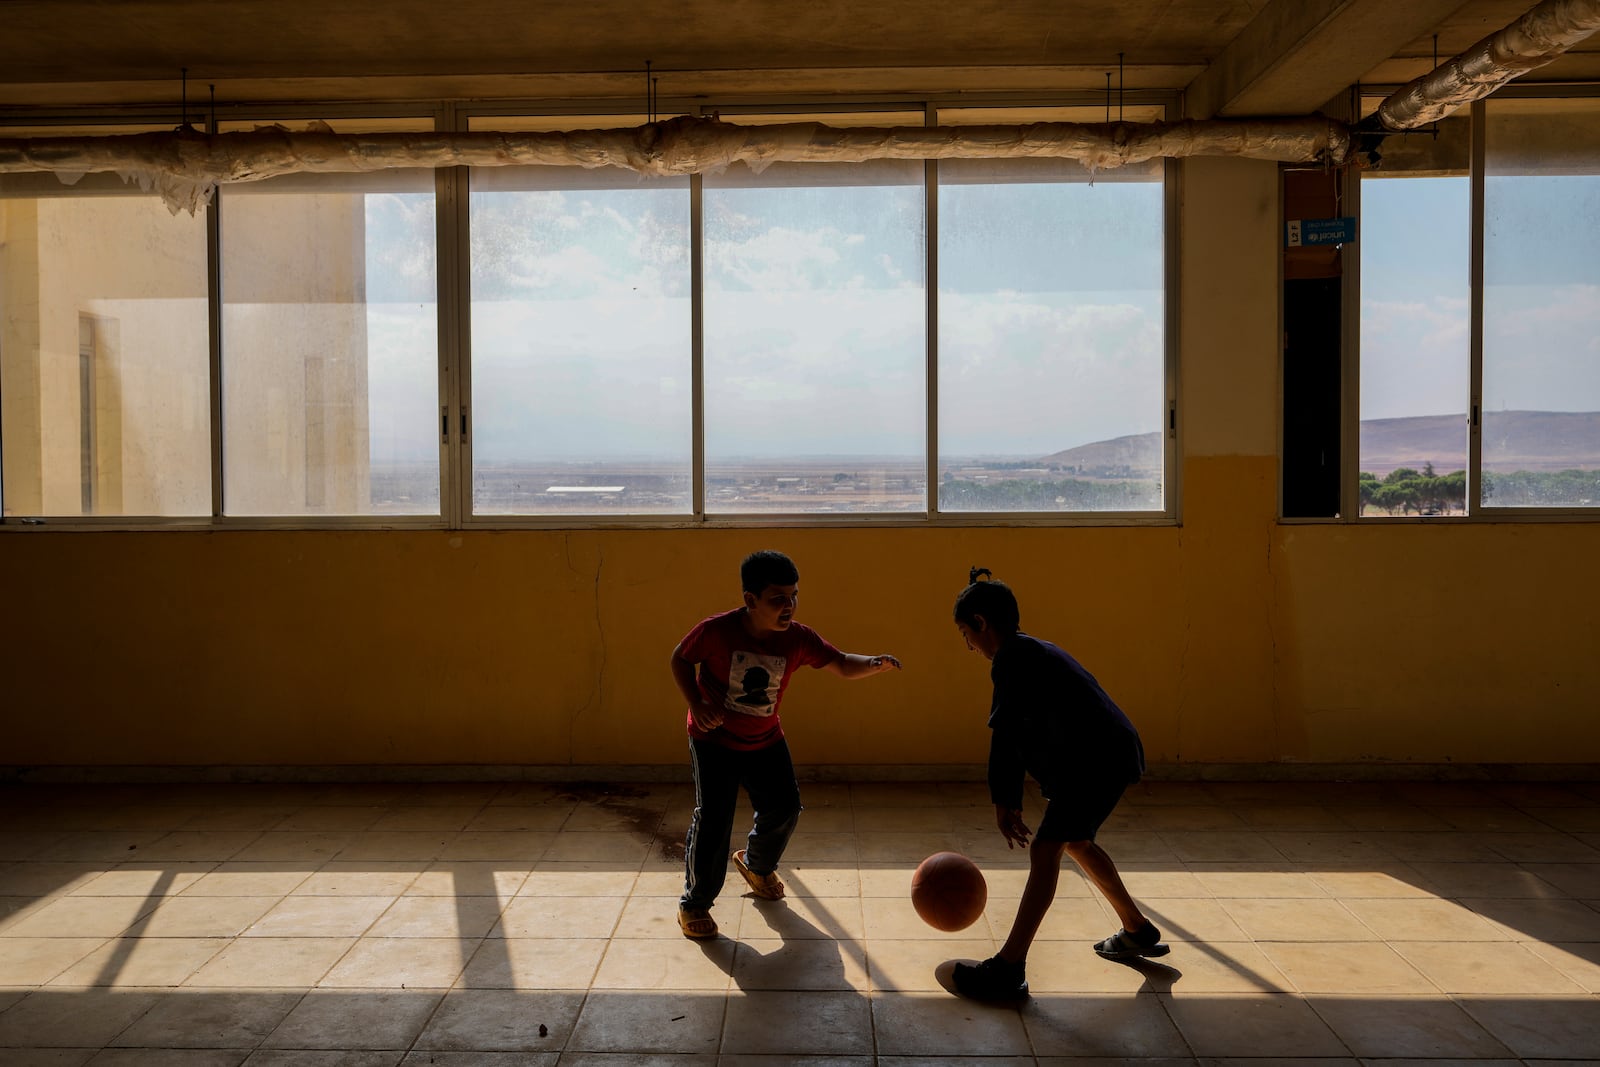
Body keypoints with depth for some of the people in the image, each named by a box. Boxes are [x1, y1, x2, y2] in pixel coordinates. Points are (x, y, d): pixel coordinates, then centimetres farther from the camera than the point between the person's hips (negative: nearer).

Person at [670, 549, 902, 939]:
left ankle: (756, 864, 40)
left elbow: (840, 664, -11)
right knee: (713, 818, -10)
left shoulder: (799, 638, -16)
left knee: (784, 807, 8)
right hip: (714, 738, -4)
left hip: (765, 739, 4)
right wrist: (697, 704, -22)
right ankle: (694, 903, 8)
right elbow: (680, 660, -9)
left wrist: (876, 664, -31)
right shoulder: (716, 631, -25)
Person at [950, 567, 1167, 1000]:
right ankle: (1138, 932, 40)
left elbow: (1005, 736, -18)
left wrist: (1002, 801, -13)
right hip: (1113, 753, 10)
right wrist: (1011, 802, 24)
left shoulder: (1011, 658, -12)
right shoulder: (1032, 651, 20)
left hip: (1097, 759, -10)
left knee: (1045, 848, -13)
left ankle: (1009, 968, -17)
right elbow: (1017, 734, 23)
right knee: (1075, 840, 26)